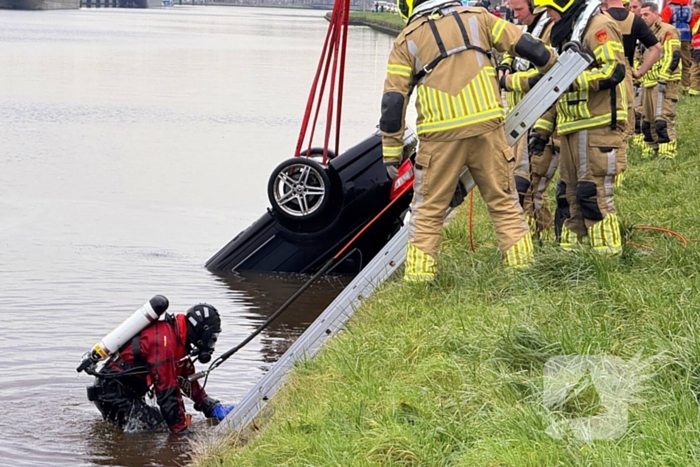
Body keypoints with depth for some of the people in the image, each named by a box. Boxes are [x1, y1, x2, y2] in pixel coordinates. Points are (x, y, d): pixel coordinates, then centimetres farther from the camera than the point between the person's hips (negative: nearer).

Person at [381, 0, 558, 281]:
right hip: (487, 126, 2)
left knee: (427, 210, 7)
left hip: (441, 135, -2)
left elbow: (393, 100, 2)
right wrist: (552, 64, 33)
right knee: (504, 202, 12)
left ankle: (418, 278, 4)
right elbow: (524, 45, 14)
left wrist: (391, 151, 6)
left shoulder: (407, 40, 6)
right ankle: (523, 267, 11)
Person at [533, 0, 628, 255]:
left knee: (593, 194, -10)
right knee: (568, 194, 10)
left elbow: (614, 71, -22)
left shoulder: (599, 27, -10)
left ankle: (607, 252, -6)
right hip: (573, 129, 10)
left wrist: (570, 79, -23)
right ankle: (569, 251, 15)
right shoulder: (568, 34, 21)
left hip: (596, 126, -10)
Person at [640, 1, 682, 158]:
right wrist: (640, 79, 21)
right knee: (648, 120, 12)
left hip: (664, 84, -9)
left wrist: (663, 79, -21)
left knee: (662, 119, -14)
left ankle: (667, 153, -14)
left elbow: (672, 57, -17)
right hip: (649, 83, 9)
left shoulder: (668, 31, -9)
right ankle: (649, 151, 19)